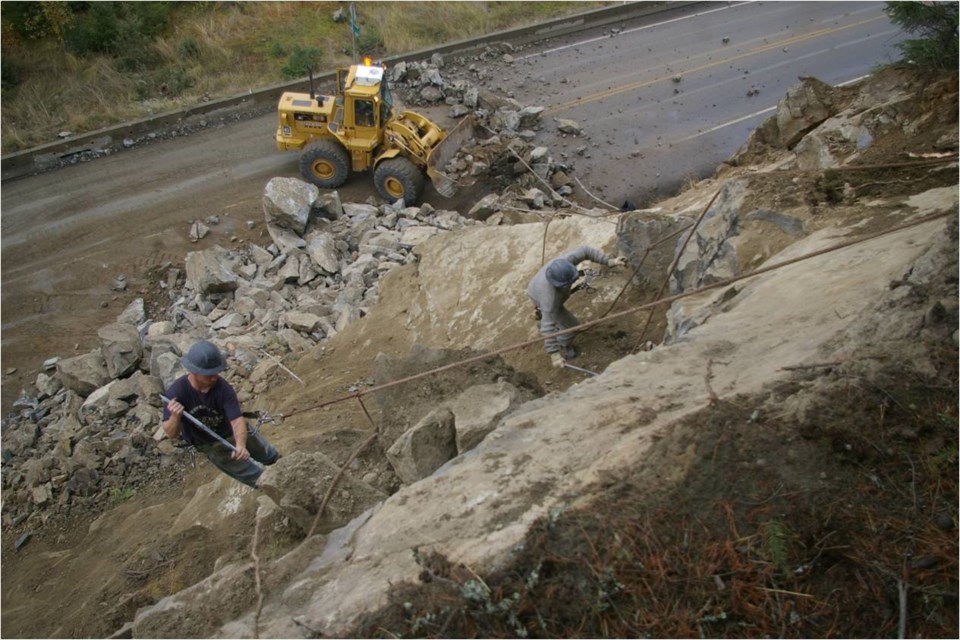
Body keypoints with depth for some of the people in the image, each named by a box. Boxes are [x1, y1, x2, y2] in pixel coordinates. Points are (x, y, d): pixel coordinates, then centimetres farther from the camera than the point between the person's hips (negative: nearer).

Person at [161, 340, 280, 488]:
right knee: (257, 478, 5)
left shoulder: (223, 387, -33)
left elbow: (237, 420, -38)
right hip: (210, 445, -1)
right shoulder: (176, 393, -32)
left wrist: (241, 445, -58)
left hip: (233, 431, 1)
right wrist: (175, 417, -51)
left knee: (271, 457, 22)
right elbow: (171, 433, -28)